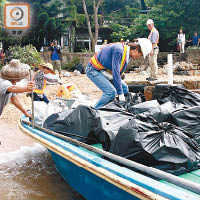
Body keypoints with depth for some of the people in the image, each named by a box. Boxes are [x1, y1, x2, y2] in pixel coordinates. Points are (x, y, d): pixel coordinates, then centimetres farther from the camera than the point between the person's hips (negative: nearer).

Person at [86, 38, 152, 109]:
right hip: (94, 70, -10)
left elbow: (119, 73, 9)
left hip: (105, 71, 10)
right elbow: (115, 73, -30)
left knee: (124, 88, 5)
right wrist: (120, 95, -26)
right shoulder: (119, 50, -27)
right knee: (111, 92, -23)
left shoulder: (127, 56, 2)